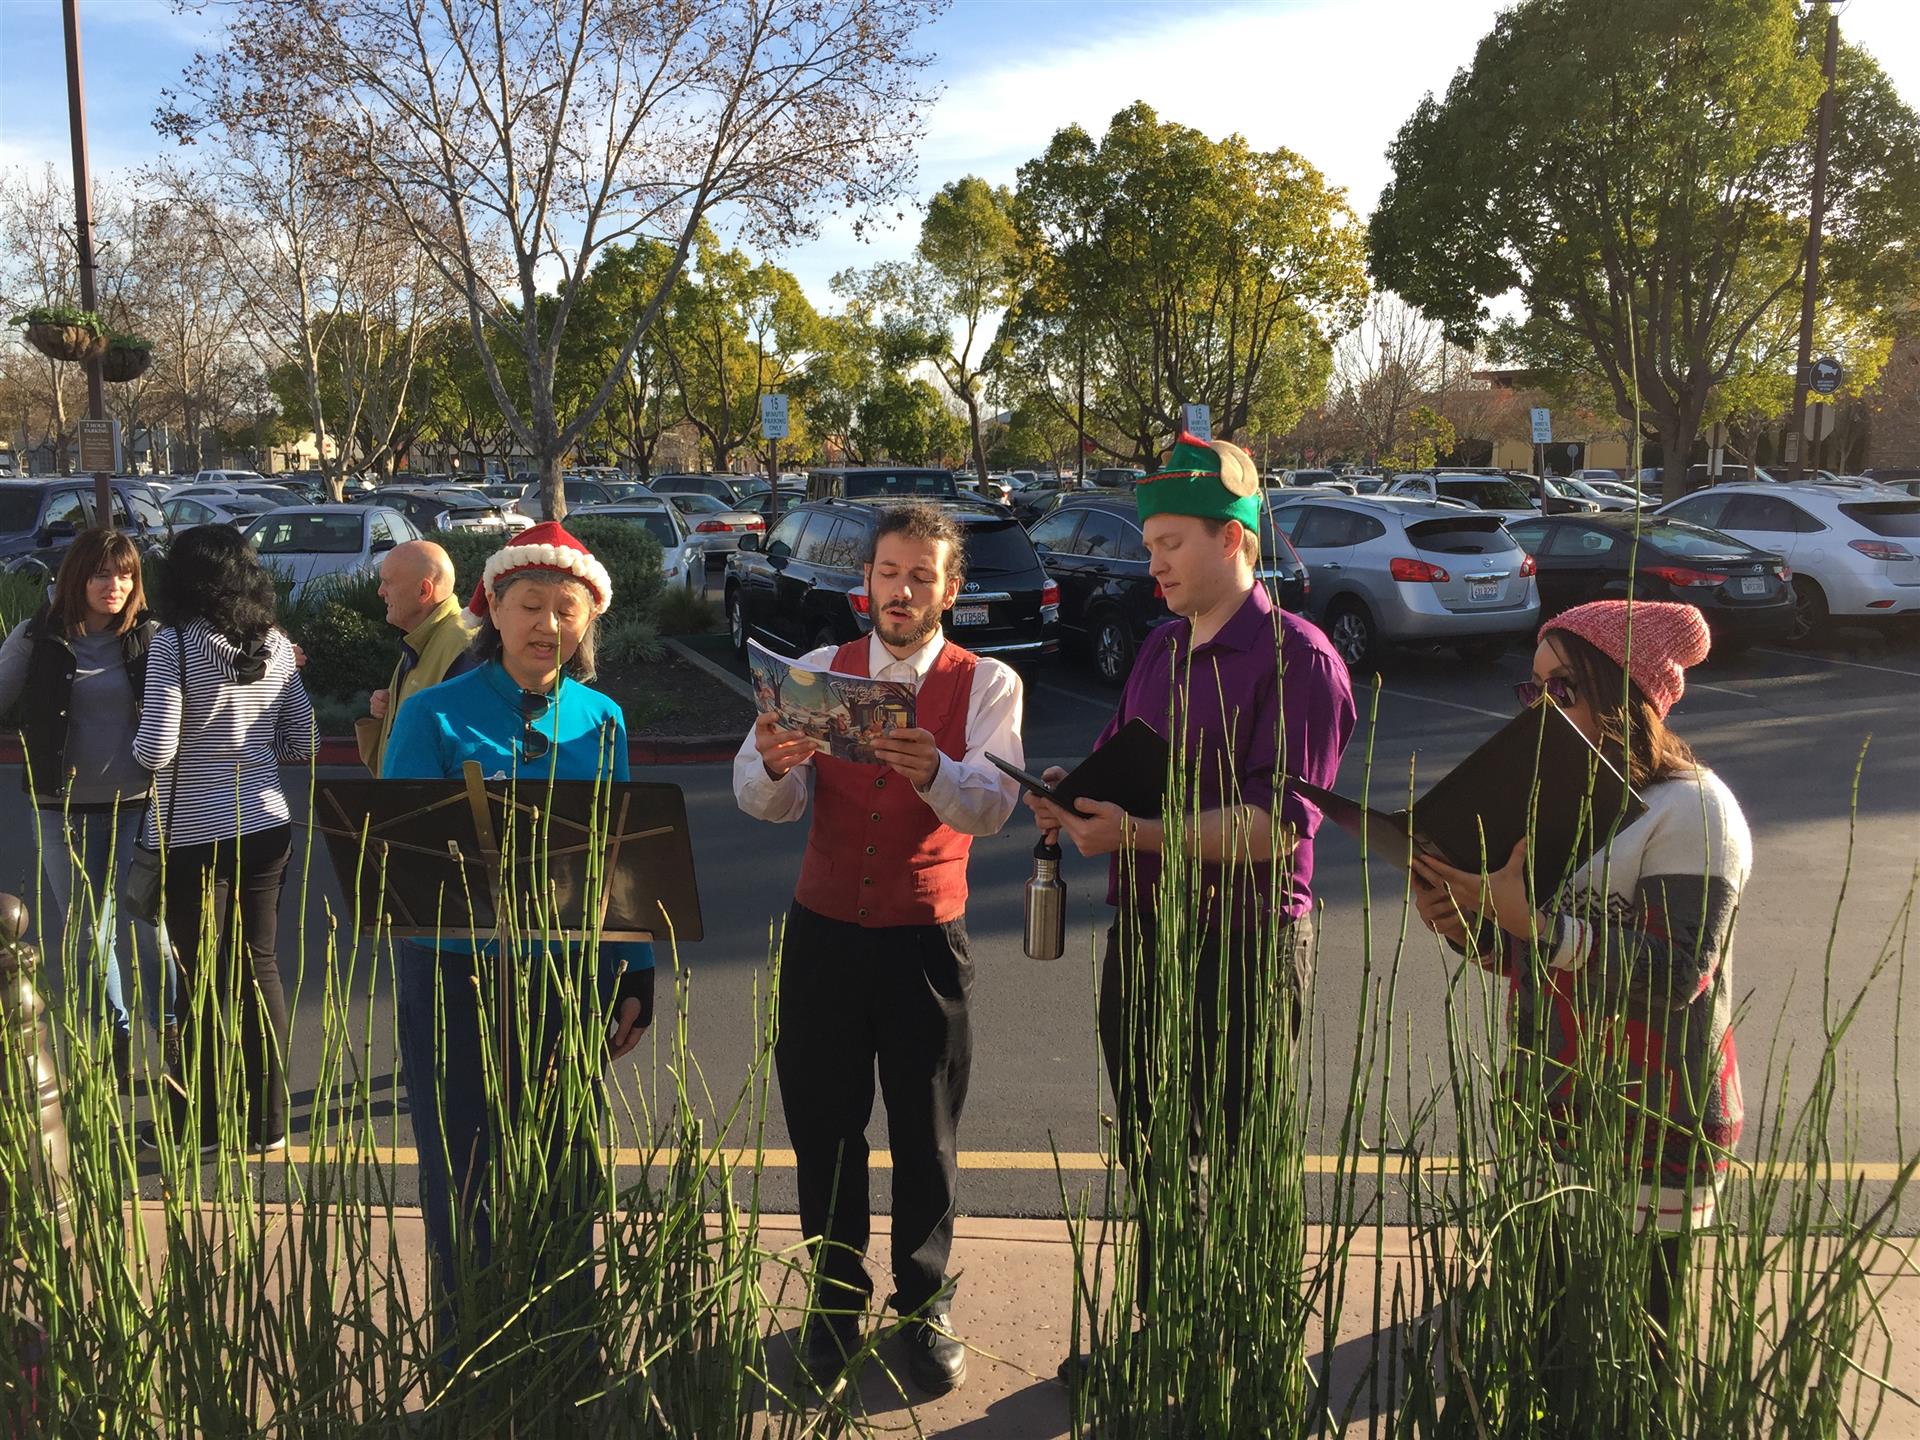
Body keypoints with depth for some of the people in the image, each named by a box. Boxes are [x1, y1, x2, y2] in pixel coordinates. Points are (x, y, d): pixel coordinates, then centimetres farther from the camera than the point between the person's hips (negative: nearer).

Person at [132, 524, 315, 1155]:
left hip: (192, 834, -5)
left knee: (202, 978, 5)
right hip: (265, 826, 5)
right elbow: (302, 743, 6)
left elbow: (155, 750, -16)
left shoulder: (174, 645, -12)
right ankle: (266, 1120, 19)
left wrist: (142, 741, 5)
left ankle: (201, 1124, 16)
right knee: (259, 967, 12)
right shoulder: (277, 647, 2)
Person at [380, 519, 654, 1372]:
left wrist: (635, 979, 6)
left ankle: (563, 1353, 31)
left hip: (569, 974, 3)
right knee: (465, 1182, 8)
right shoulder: (434, 715, -6)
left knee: (562, 1176, 13)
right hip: (457, 973, -3)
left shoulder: (600, 720, 4)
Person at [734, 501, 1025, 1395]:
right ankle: (837, 1301, 31)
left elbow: (992, 805, -21)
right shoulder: (816, 673, 1)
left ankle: (925, 1308, 29)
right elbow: (764, 801, -11)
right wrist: (773, 766, -34)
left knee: (927, 1135, 10)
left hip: (925, 940, -2)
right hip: (823, 929, 2)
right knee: (821, 1123, 11)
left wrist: (934, 772, -42)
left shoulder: (985, 685, -4)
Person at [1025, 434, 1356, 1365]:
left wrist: (1136, 832, -27)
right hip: (1142, 933, 8)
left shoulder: (1296, 658, -13)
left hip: (1244, 947, -8)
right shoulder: (1160, 649, 14)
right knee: (1149, 1157, 17)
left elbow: (1276, 824, -21)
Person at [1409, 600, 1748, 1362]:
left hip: (1649, 1129, -7)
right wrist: (1468, 927, -4)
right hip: (1548, 1113, 7)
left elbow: (1677, 973, -22)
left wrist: (1534, 920, -27)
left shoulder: (1691, 807, -11)